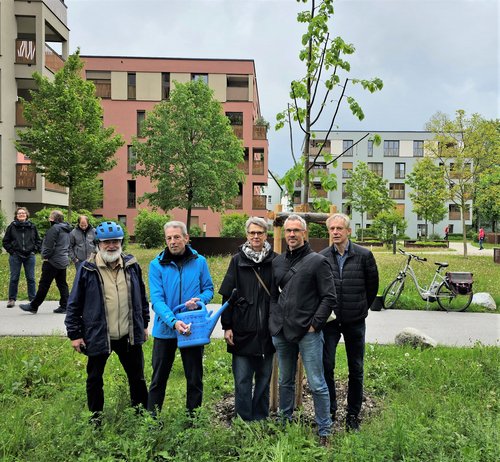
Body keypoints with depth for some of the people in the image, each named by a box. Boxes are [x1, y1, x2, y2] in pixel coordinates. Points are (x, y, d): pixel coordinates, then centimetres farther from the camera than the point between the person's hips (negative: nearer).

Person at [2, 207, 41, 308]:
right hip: (15, 256, -1)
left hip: (30, 256, 1)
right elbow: (5, 241, 6)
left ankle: (33, 299, 11)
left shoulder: (32, 227, 5)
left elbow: (38, 241, 13)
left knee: (31, 278, 4)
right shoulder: (12, 227, 1)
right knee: (14, 278, 3)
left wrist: (34, 250, 2)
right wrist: (11, 251, -2)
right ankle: (12, 299, 12)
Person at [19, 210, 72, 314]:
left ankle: (33, 306, 6)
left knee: (44, 284, -2)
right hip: (64, 261, 9)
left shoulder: (55, 228, -13)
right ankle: (64, 306, 9)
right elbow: (68, 245, 19)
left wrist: (46, 257, -10)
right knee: (62, 284, 10)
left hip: (53, 261, -9)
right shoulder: (66, 230, 15)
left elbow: (50, 245, -18)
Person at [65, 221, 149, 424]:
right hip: (97, 336, -2)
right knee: (94, 379, 15)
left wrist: (144, 324, 14)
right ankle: (95, 417, 36)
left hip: (129, 336, 2)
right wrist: (74, 334, -4)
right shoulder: (87, 269, -9)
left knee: (137, 377, 15)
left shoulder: (131, 265, 1)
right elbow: (74, 304, -4)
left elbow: (141, 297, 11)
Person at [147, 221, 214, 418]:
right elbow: (156, 299, -14)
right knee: (158, 379, 13)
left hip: (193, 329, 1)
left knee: (195, 379, 13)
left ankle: (193, 418, 29)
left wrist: (199, 300, -18)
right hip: (165, 329, -1)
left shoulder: (199, 261, -3)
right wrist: (174, 321, -27)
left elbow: (209, 289, 5)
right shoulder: (157, 265, -7)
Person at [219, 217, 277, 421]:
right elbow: (227, 295, 1)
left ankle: (260, 419, 27)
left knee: (264, 378, 13)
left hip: (267, 331, 1)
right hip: (243, 331, -1)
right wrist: (227, 326, -3)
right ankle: (243, 420, 18)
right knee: (242, 380, 5)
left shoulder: (274, 261, 2)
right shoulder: (238, 260, 2)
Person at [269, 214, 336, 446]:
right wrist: (275, 321, 8)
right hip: (281, 332, 5)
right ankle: (286, 421, 34)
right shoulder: (277, 262, 10)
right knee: (285, 382, 18)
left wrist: (315, 324, -10)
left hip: (308, 333, -5)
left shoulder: (317, 261, -5)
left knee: (317, 384, 0)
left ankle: (324, 431, 14)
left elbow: (329, 297, -7)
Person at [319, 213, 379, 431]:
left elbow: (373, 285, 7)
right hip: (330, 321, 0)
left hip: (355, 321, 0)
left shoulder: (364, 255, -6)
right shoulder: (322, 257, -3)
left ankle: (353, 414, 24)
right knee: (326, 366, -2)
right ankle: (329, 411, 17)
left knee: (356, 369, 9)